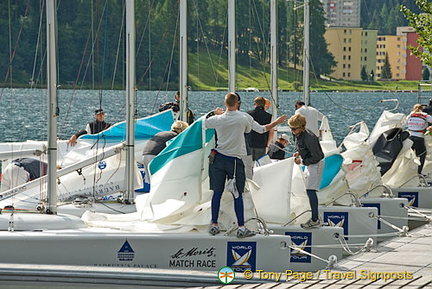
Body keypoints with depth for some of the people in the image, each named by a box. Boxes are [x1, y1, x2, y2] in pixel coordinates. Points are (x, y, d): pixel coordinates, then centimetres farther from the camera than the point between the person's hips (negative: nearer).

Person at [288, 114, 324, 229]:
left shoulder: (309, 138, -27)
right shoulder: (297, 135, 1)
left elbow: (317, 157, -24)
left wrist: (302, 161, -19)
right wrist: (298, 153, 2)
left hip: (316, 163, -10)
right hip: (309, 164, 10)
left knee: (311, 191, -15)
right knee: (309, 190, 13)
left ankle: (315, 220, -15)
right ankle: (315, 217, 21)